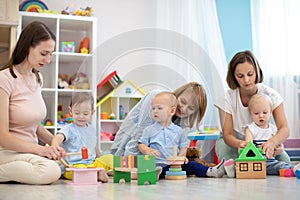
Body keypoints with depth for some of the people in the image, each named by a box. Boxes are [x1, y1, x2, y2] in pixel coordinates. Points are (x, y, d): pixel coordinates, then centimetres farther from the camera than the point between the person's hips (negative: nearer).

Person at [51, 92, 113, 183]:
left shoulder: (91, 129, 16)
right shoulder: (69, 129, -6)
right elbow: (58, 138, -27)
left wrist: (101, 161, 32)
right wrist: (55, 148, -49)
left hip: (92, 163, 7)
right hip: (74, 165, -7)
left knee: (109, 158, -7)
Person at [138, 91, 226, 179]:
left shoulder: (178, 130, 13)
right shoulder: (149, 130, 10)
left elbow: (183, 146, 18)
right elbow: (141, 145, 10)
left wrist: (182, 156, -2)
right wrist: (148, 150, -11)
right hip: (158, 164, -2)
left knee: (192, 165, -18)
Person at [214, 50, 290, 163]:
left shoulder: (270, 94, -16)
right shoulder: (227, 99, -19)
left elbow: (284, 129, -24)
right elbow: (227, 135, -20)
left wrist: (272, 142, -48)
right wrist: (240, 144, -46)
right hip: (235, 142, -1)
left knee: (284, 160, -24)